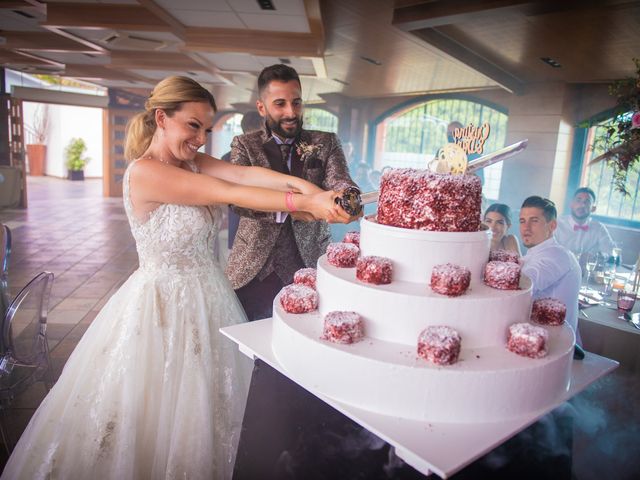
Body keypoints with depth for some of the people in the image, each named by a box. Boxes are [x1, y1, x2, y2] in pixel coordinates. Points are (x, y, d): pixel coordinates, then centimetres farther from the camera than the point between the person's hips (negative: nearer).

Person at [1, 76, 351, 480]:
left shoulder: (192, 163, 3)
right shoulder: (144, 172, -20)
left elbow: (247, 173, -13)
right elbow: (231, 194, -26)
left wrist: (304, 184, -29)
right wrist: (304, 203, -27)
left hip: (205, 295, 8)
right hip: (165, 304, -8)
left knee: (202, 410, 21)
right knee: (159, 414, 12)